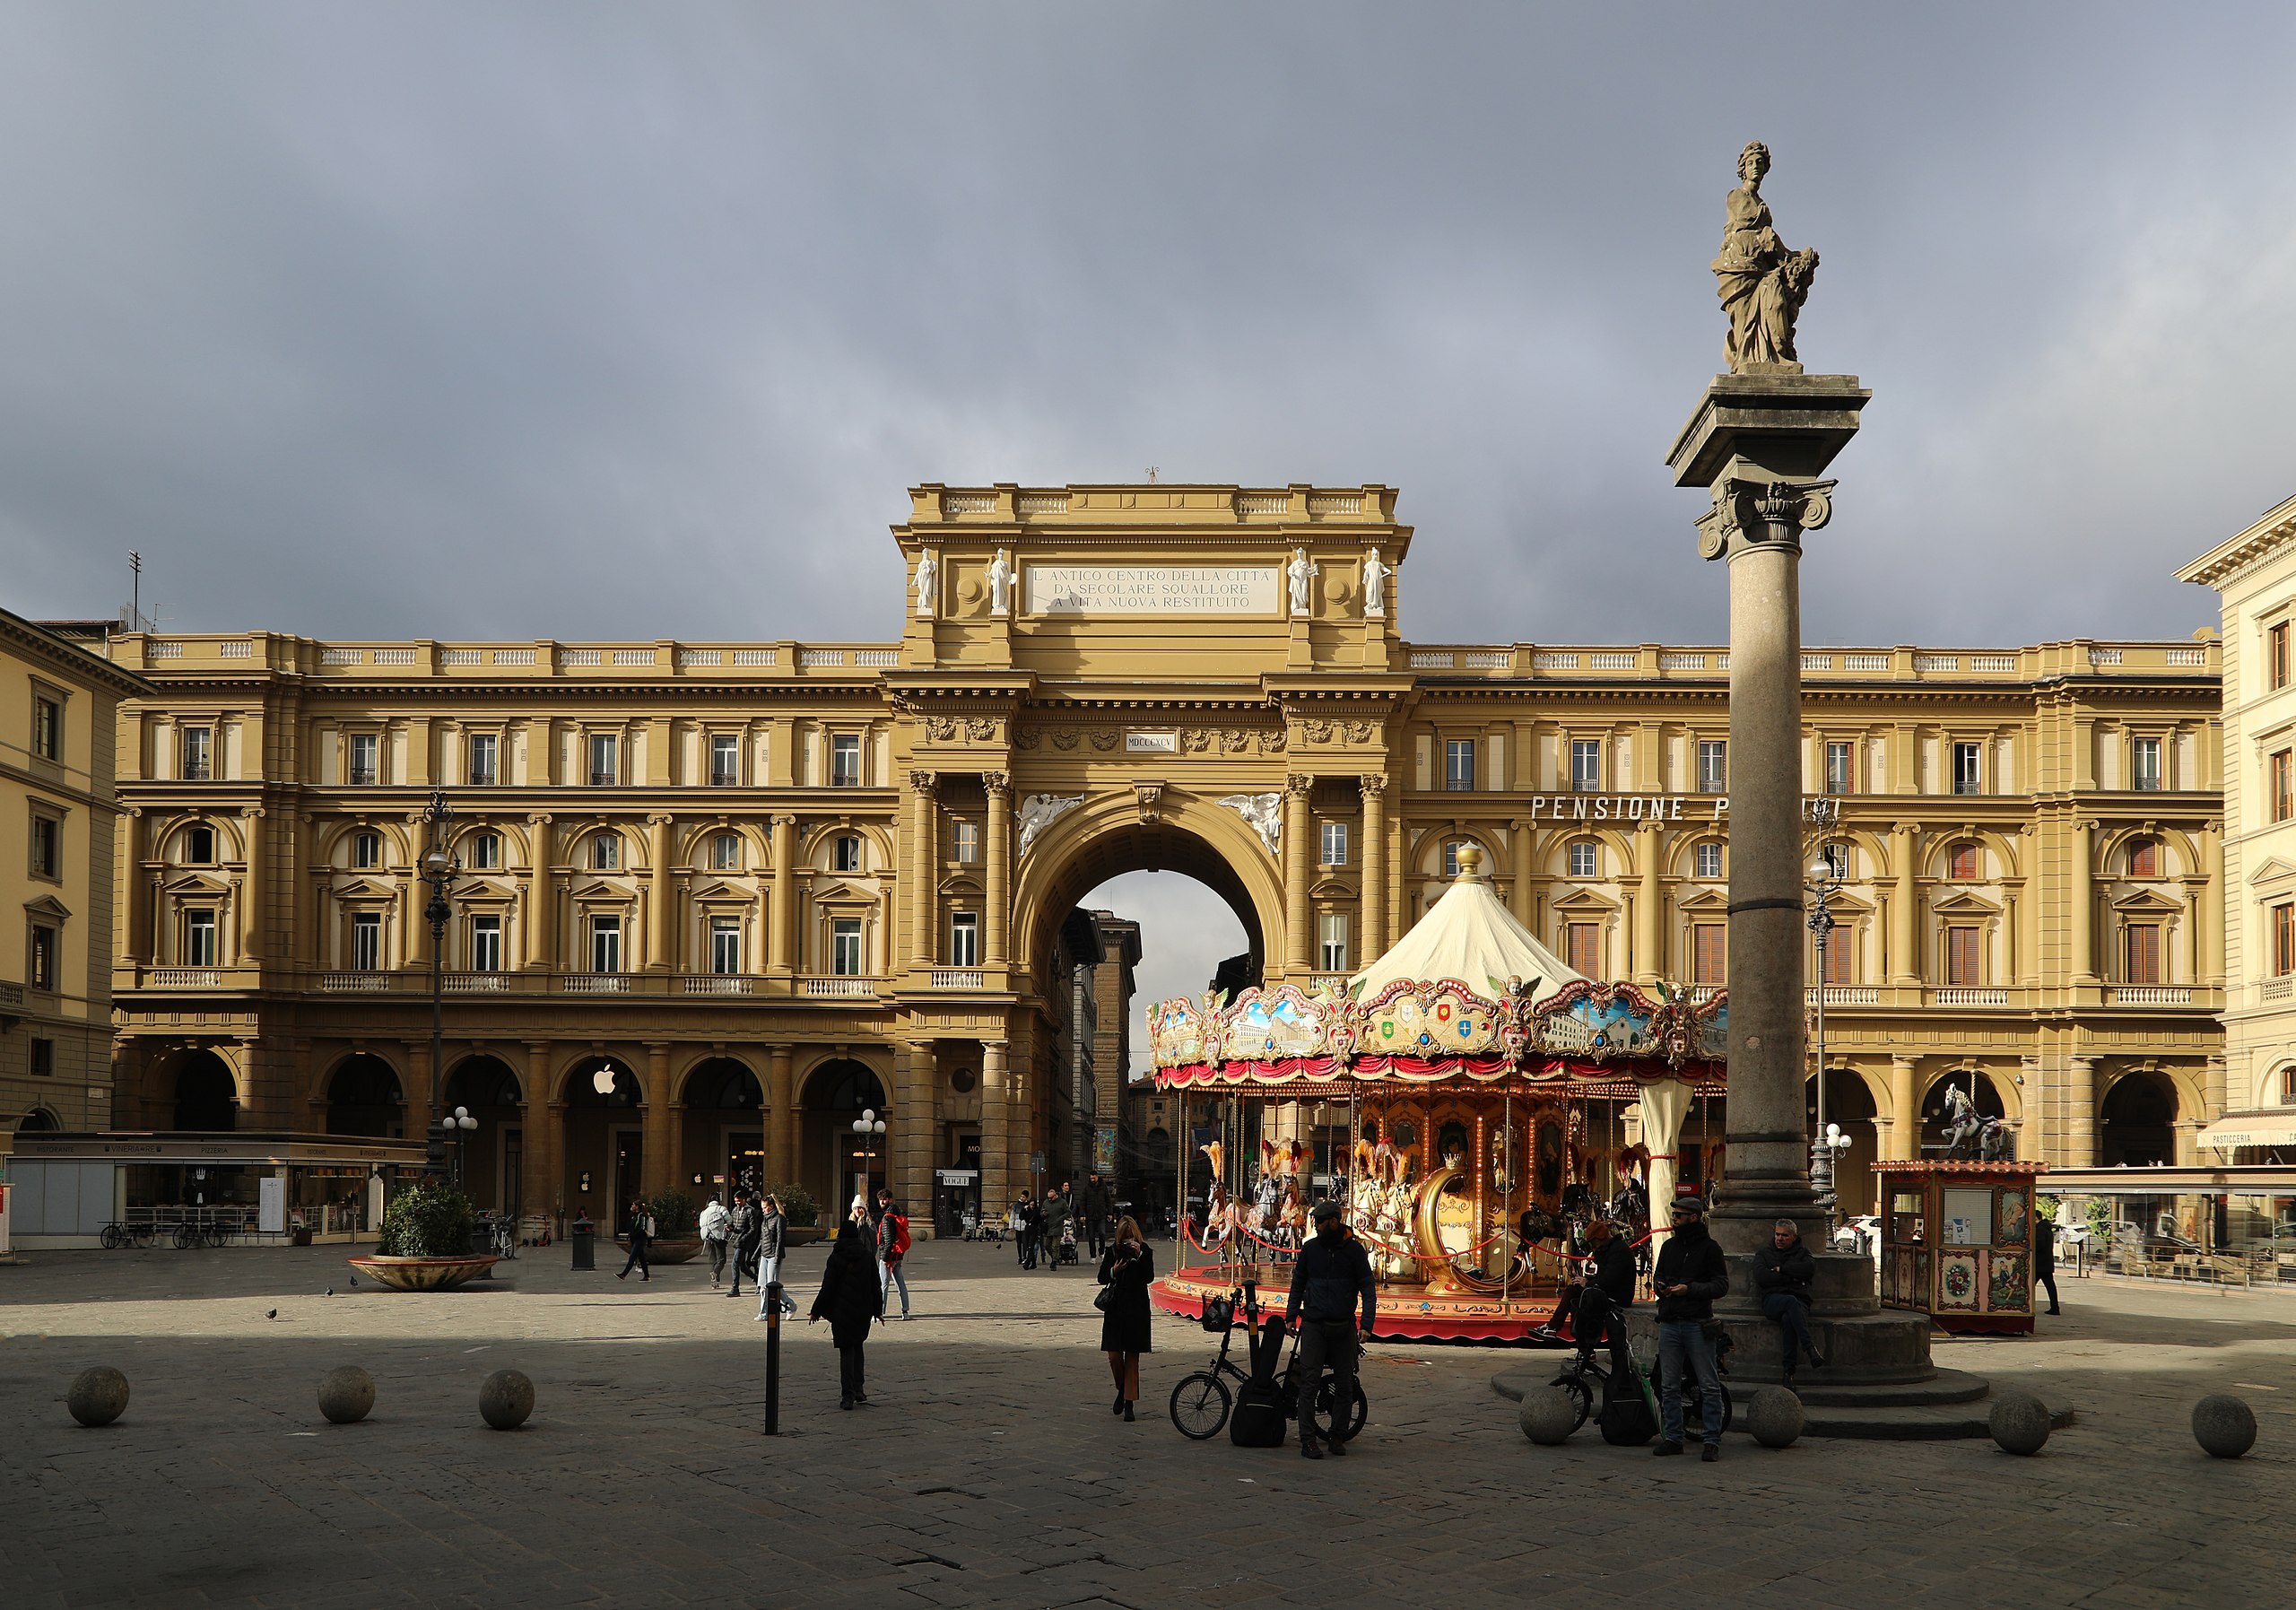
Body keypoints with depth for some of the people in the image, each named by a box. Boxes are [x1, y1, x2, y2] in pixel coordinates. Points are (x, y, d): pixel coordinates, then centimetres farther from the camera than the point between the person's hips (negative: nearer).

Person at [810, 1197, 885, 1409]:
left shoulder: (836, 1258, -8)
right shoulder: (868, 1257, 2)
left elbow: (828, 1287, -9)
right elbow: (875, 1286, 7)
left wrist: (817, 1311, -2)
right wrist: (877, 1310, 16)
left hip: (842, 1311, -3)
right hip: (863, 1310, 3)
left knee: (846, 1351, 0)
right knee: (857, 1347, 18)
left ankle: (848, 1395, -7)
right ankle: (858, 1389, 18)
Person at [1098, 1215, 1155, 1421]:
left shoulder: (1144, 1250, -2)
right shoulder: (1112, 1251, 5)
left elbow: (1149, 1277, -12)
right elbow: (1102, 1278, 8)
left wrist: (1139, 1255, -21)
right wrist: (1114, 1271, -11)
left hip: (1137, 1309, -2)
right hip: (1115, 1308, 2)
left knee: (1132, 1357, 1)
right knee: (1114, 1356, -3)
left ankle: (1129, 1403, 6)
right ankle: (1122, 1390, 24)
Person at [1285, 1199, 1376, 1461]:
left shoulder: (1354, 1250, 0)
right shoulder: (1310, 1248, 5)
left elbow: (1368, 1289, 2)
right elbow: (1298, 1283, 16)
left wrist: (1367, 1324, -7)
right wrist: (1291, 1316, 8)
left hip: (1343, 1327, 0)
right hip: (1313, 1324, 0)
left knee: (1344, 1385, 5)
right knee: (1309, 1382, -8)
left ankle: (1338, 1437, 16)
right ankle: (1307, 1440, -7)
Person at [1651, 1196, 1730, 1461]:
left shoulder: (1709, 1247, -2)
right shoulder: (1669, 1246, 16)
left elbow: (1722, 1284, -6)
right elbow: (1658, 1275, 25)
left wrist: (1690, 1289, -16)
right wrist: (1659, 1286, 2)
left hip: (1697, 1324, -6)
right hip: (1669, 1323, 6)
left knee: (1709, 1386, -3)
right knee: (1669, 1386, 8)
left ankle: (1712, 1440, -1)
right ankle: (1672, 1437, 16)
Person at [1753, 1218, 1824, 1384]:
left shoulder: (1802, 1253, 22)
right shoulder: (1764, 1254, 23)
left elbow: (1810, 1269, -2)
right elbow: (1761, 1277, 2)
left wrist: (1781, 1269, 0)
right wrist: (1792, 1277, -1)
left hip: (1799, 1300, 0)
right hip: (1773, 1299, 0)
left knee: (1788, 1319, -38)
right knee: (1791, 1302, -38)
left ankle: (1789, 1368, -37)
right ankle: (1810, 1348, -51)